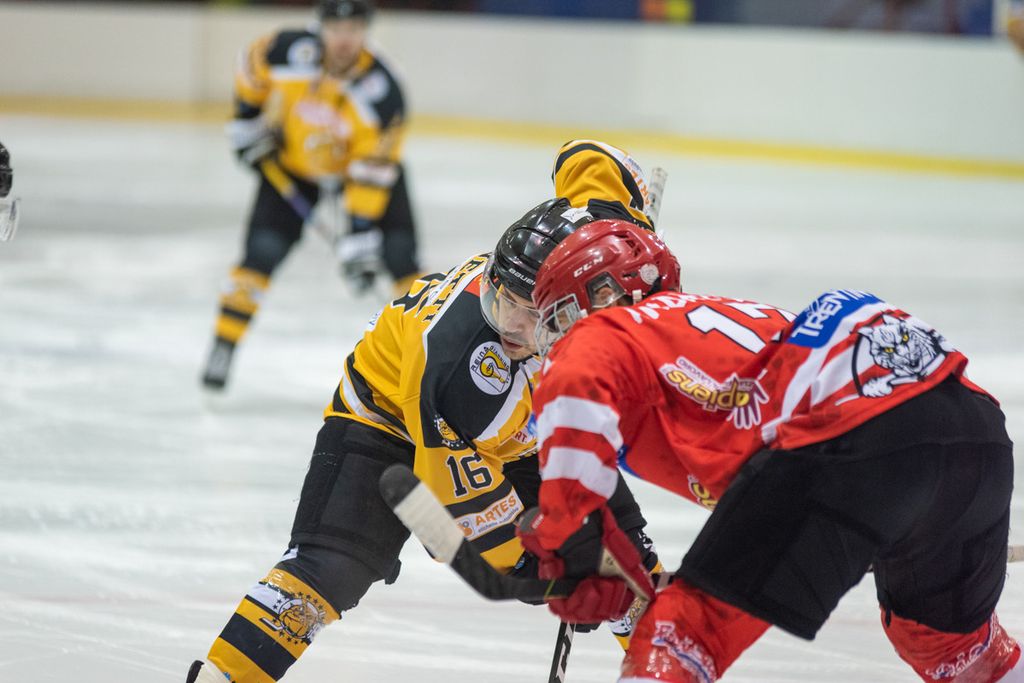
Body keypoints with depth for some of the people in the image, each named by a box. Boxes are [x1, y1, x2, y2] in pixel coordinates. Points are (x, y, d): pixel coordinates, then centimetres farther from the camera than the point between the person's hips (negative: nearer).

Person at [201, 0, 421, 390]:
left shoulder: (382, 92, -31)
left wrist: (359, 238, -33)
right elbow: (252, 67, -2)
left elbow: (370, 174, -30)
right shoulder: (287, 52, -27)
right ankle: (222, 347, -2)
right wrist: (247, 118, -3)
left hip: (363, 160, -1)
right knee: (263, 251, -12)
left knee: (399, 252, -11)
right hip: (292, 161, 1)